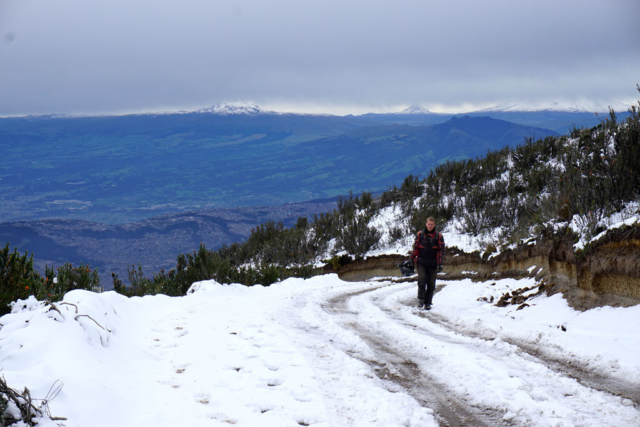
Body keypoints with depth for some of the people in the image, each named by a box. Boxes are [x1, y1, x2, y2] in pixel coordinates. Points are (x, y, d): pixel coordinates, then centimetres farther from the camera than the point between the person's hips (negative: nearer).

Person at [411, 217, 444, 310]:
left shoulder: (438, 236, 2)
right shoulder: (420, 234, 3)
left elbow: (441, 250, 3)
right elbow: (416, 247, 10)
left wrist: (440, 264, -3)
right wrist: (411, 259, 9)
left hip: (432, 263, 1)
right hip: (421, 262, 0)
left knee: (431, 284, 2)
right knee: (422, 279, -17)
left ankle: (428, 302, 12)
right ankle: (421, 299, -2)